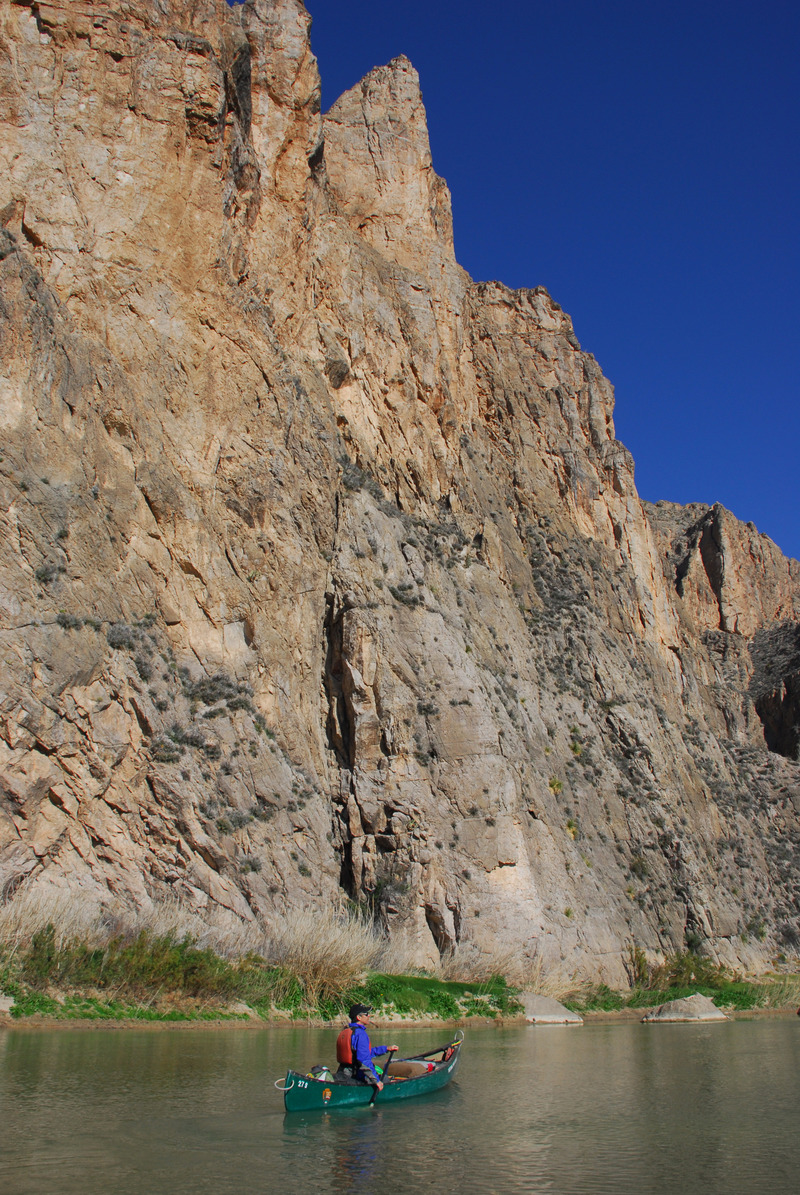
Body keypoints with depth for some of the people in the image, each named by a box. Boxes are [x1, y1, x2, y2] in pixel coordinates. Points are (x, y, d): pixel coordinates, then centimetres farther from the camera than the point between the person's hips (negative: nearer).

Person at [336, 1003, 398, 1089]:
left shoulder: (345, 1032, 15)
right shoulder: (360, 1033, -16)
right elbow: (364, 1060, -24)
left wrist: (387, 1048, 28)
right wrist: (376, 1081, -18)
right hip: (356, 1077, -9)